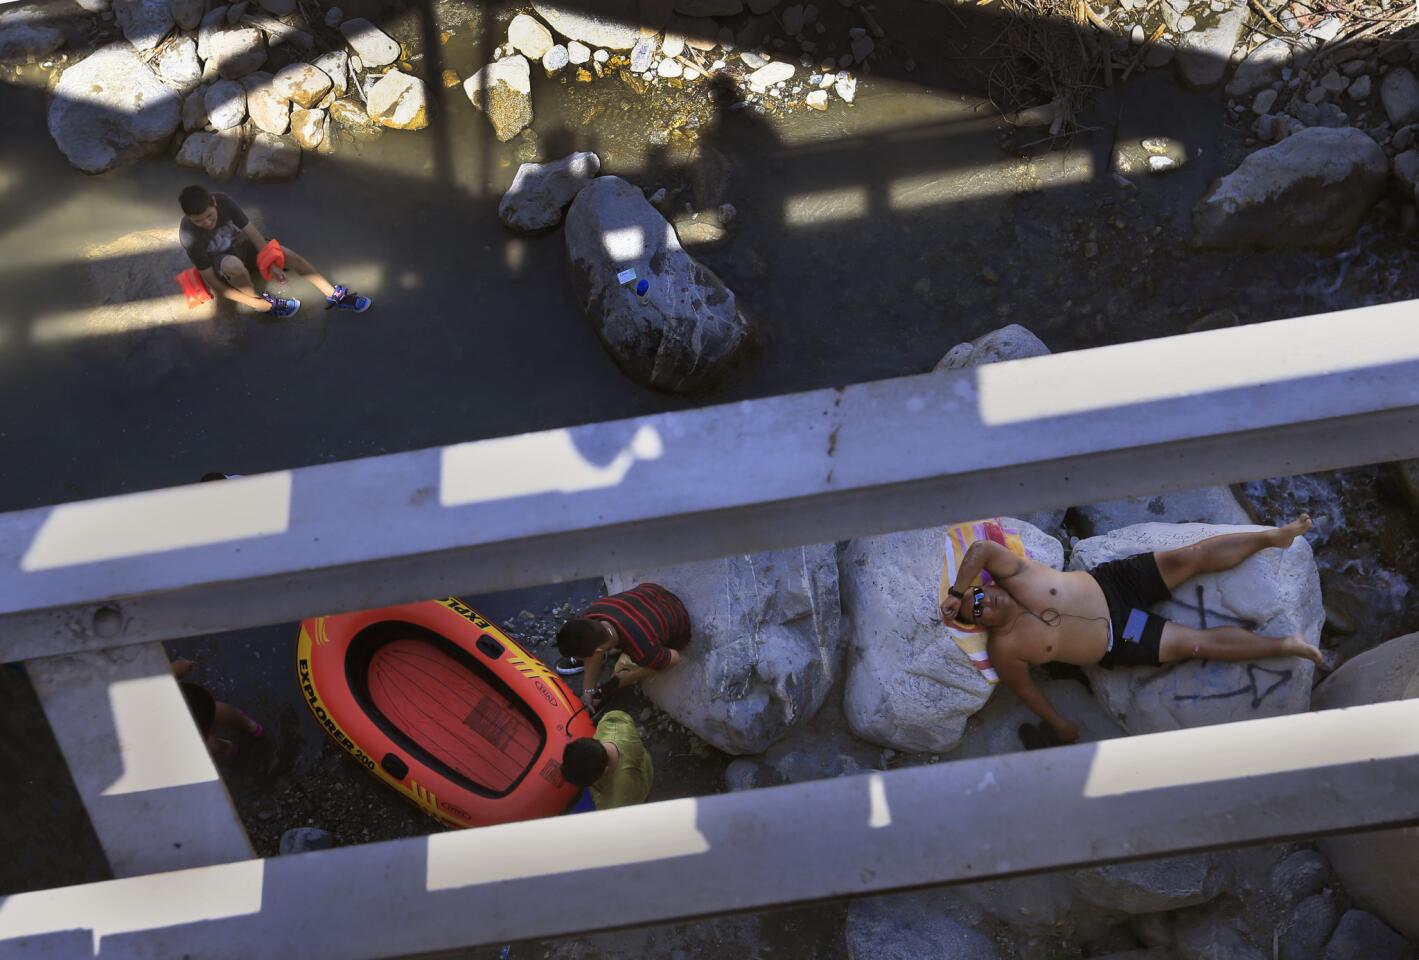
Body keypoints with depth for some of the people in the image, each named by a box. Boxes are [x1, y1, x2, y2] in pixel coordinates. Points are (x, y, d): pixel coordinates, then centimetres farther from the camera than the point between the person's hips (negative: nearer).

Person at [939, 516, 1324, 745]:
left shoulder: (1017, 580, -18)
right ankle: (1284, 645, 12)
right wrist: (1058, 724, 6)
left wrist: (955, 592, -29)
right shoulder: (1004, 649, -16)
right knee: (1195, 642, -8)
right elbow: (1024, 687, -2)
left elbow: (983, 548, -34)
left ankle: (1272, 536, 11)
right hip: (1117, 645, 0)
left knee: (1188, 557, -10)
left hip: (1111, 582, 1)